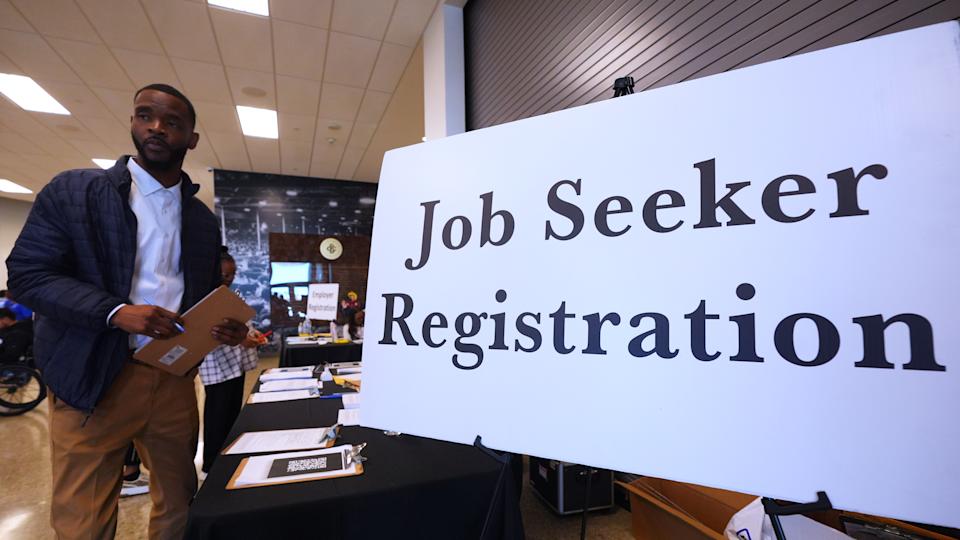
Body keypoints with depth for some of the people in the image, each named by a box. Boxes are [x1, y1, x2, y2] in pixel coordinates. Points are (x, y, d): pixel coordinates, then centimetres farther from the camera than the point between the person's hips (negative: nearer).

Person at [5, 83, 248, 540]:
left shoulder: (203, 218, 8)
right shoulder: (72, 190, -2)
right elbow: (27, 273, -8)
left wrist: (226, 326, -8)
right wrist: (116, 312, -22)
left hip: (175, 378, 4)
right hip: (94, 378, -3)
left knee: (179, 503, 16)